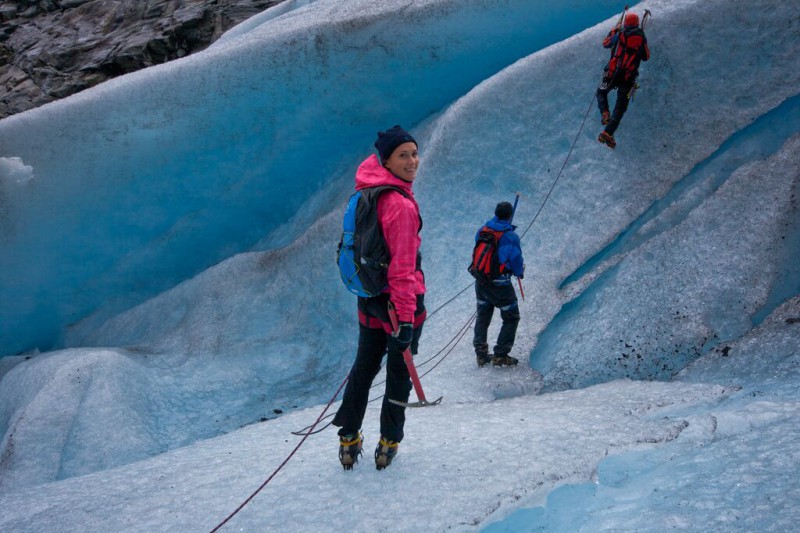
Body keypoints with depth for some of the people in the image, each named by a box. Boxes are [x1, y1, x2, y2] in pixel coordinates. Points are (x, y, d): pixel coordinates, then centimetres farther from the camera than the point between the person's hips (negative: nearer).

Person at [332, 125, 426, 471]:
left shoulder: (367, 186, -3)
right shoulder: (401, 205, -25)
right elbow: (402, 267, -27)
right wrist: (406, 317, -27)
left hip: (368, 297, 8)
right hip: (399, 299, -7)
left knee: (364, 365, 21)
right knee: (399, 371, 11)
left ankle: (349, 439, 28)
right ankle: (389, 443, 24)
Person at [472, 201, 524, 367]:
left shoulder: (482, 230, -1)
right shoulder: (511, 236, -18)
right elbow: (517, 261, -11)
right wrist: (520, 272, 11)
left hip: (480, 282, 6)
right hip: (500, 285, -6)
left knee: (483, 317, 22)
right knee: (511, 318, 12)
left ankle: (481, 354, 23)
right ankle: (500, 355, 9)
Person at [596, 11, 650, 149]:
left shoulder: (619, 35, -1)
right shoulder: (642, 38, 1)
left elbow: (605, 43, 17)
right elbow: (646, 57, 13)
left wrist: (613, 31, 32)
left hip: (612, 74, 0)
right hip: (628, 79, 0)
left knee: (601, 92, 28)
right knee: (620, 107, 5)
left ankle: (604, 113, -1)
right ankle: (608, 133, -10)